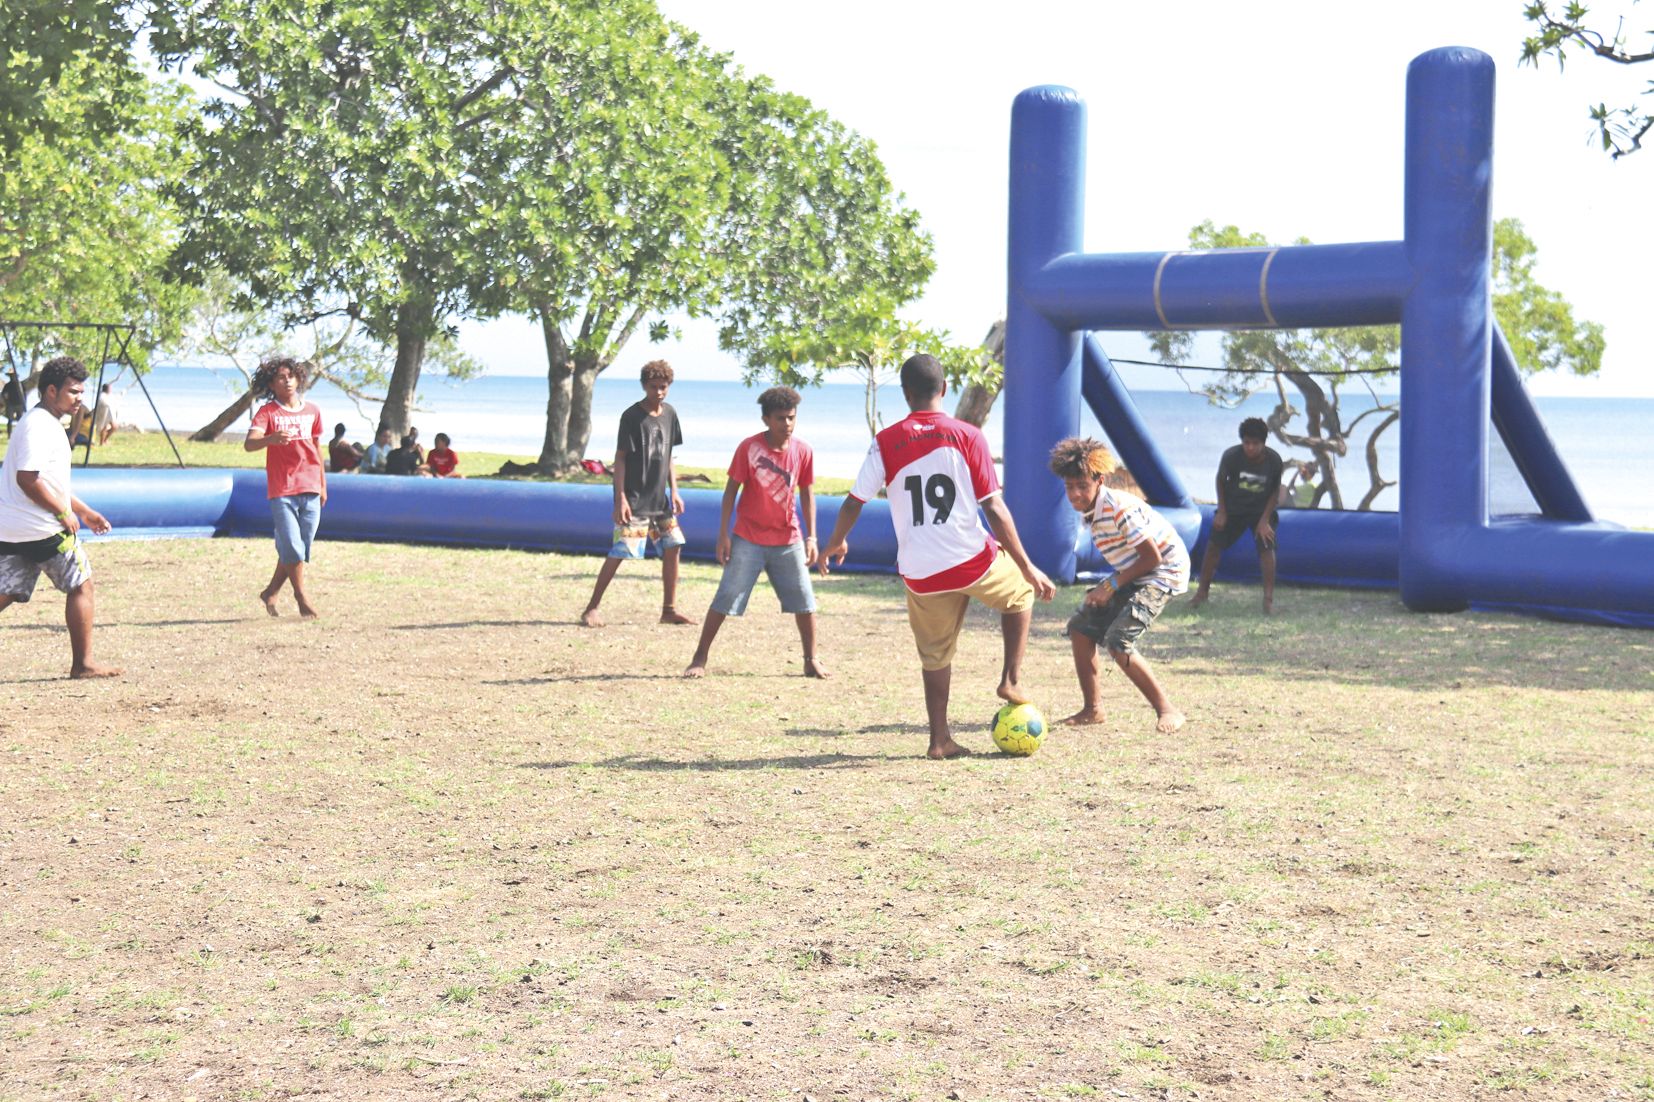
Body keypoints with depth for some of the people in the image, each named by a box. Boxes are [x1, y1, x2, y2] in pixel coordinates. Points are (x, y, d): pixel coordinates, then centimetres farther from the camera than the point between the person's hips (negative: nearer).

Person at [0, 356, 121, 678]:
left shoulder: (44, 423, 19)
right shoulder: (40, 425, -14)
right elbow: (28, 479, -23)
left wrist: (84, 511, 28)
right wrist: (64, 512, -16)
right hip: (42, 530, -9)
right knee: (81, 586, 6)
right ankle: (83, 663, 11)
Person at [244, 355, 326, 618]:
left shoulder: (312, 411, 10)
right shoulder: (267, 412, -4)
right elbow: (249, 443, -20)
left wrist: (323, 485, 22)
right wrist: (271, 439, -41)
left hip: (310, 490, 4)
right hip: (281, 491, -4)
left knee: (300, 547, 6)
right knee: (292, 546, -10)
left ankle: (271, 592, 21)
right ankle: (301, 596, 3)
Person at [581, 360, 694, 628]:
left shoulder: (669, 414, 8)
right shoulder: (632, 416, -11)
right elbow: (620, 457, -12)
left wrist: (674, 492, 10)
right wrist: (620, 498, -17)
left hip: (659, 500, 7)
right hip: (634, 500, -7)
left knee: (673, 546, 3)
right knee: (619, 553, -9)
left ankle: (669, 610, 13)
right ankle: (591, 608, -1)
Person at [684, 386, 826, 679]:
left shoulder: (803, 451, -4)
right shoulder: (748, 447, -12)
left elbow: (806, 493, 6)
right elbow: (731, 490, -7)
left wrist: (811, 537, 2)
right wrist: (723, 534, -10)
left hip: (788, 541, 3)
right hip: (748, 540, -3)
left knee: (805, 601, 5)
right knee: (725, 599, -4)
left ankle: (812, 660, 19)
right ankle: (700, 658, 4)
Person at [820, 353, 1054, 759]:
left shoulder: (886, 443, -1)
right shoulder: (968, 437, -5)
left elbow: (854, 502, 4)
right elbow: (995, 509, -7)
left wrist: (835, 543, 24)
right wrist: (1027, 567, -2)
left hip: (920, 573, 2)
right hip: (974, 562, -2)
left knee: (935, 656, 19)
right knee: (1021, 593, 28)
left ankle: (940, 738, 15)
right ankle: (1012, 678, 17)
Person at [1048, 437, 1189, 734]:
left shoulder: (1120, 509, -27)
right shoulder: (1089, 511, 2)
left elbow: (1152, 557, -24)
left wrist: (1112, 585, -20)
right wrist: (1106, 587, 3)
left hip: (1164, 573, -10)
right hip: (1133, 573, 10)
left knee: (1117, 641, -21)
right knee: (1081, 626, 3)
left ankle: (1167, 711, -12)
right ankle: (1092, 708, 12)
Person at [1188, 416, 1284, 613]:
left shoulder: (1274, 460, -24)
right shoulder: (1231, 456, -25)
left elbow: (1275, 490, -9)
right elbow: (1220, 481, -6)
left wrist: (1265, 519, -13)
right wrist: (1221, 512, -5)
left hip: (1261, 510, -1)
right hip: (1232, 509, 1)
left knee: (1267, 547, -16)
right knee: (1213, 545, 3)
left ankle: (1269, 597, -10)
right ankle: (1202, 592, 18)